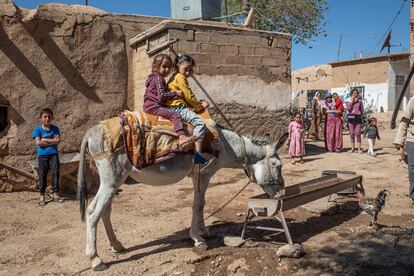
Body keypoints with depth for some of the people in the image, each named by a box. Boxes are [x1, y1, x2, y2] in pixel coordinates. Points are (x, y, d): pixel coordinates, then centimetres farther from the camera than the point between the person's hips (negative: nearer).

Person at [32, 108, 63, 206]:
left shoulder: (55, 128, 7)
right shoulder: (37, 129, 0)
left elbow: (58, 140, -6)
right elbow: (38, 142, -12)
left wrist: (45, 140, -10)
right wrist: (52, 141, -8)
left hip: (53, 154, 2)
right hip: (42, 155, -1)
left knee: (55, 173, 0)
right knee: (42, 175, 3)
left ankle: (55, 194, 9)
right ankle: (42, 196, 12)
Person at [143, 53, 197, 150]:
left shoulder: (154, 78, 25)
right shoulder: (159, 78, -8)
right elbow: (161, 96, -18)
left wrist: (173, 93, 24)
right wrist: (176, 93, -8)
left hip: (150, 106, 11)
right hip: (153, 107, -11)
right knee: (174, 115, -26)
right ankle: (182, 137, -45)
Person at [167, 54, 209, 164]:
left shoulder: (175, 77, 24)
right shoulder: (180, 77, -7)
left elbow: (186, 97, 22)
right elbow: (189, 97, -10)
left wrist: (198, 103, 12)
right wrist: (200, 106, 3)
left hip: (175, 107, 11)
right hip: (178, 107, -11)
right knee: (200, 122, -22)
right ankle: (197, 153, -30)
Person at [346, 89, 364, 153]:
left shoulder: (360, 101, 10)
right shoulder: (348, 101, 10)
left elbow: (362, 110, 14)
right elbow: (348, 108, -8)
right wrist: (352, 100, -6)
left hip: (358, 118, -1)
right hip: (351, 118, 1)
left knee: (358, 133, -7)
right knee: (352, 134, 3)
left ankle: (359, 148, -1)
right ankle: (353, 148, 13)